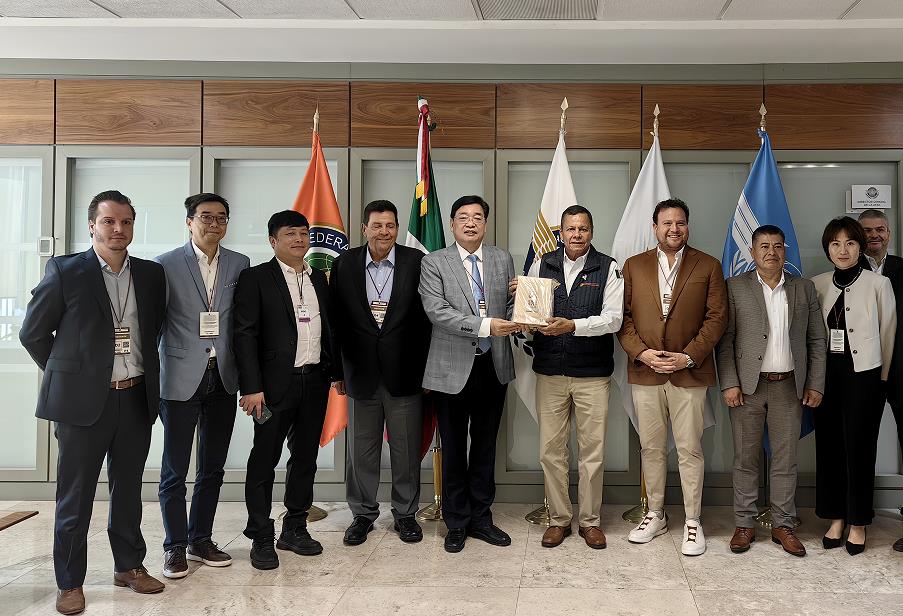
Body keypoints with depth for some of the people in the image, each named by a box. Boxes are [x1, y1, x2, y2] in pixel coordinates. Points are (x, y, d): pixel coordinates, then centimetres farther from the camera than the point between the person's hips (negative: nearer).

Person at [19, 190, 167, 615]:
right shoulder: (64, 271, -5)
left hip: (137, 399, 4)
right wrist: (68, 373, 5)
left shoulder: (151, 274, 5)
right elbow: (33, 333, 2)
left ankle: (129, 566, 30)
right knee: (75, 495, 6)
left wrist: (139, 371, 11)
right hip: (83, 400, -3)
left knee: (128, 488, 15)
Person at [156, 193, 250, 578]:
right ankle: (175, 546, 19)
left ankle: (201, 540, 27)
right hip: (181, 378, -3)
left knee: (212, 467, 13)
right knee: (175, 470, 4)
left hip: (223, 378, 4)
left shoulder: (240, 265, 7)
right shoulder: (167, 265, -3)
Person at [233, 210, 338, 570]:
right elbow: (245, 334, -9)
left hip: (314, 381, 6)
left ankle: (295, 529, 25)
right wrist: (251, 387, -16)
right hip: (276, 383, -5)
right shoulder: (256, 278, -3)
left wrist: (336, 371, 9)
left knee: (305, 457, 13)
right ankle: (262, 538, 12)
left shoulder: (319, 279, 14)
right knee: (264, 460, 2)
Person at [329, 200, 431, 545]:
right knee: (361, 449, 11)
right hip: (362, 372, 1)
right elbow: (336, 321, 4)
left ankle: (405, 513, 25)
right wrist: (339, 372, 3)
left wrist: (426, 368, -3)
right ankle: (363, 514, 26)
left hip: (404, 372, -1)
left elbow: (427, 318, -1)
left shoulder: (416, 262, -2)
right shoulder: (344, 264, 1)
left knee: (407, 449, 9)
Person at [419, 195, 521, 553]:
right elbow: (437, 311, -15)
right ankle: (457, 523, 22)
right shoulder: (434, 263, -4)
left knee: (485, 447, 14)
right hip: (452, 369, -3)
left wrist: (517, 320, -15)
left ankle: (480, 518, 27)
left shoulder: (502, 260, 8)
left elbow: (512, 305, 10)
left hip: (494, 366, 4)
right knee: (453, 449, 8)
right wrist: (485, 326, -23)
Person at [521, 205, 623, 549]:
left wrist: (573, 325, -23)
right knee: (551, 450, 7)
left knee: (592, 451, 6)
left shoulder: (608, 268, -1)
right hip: (550, 372, 2)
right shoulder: (541, 265, 7)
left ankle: (590, 521, 21)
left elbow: (613, 318, -10)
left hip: (592, 373, -2)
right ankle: (558, 519, 21)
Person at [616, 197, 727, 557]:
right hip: (645, 371, 2)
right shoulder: (634, 266, 9)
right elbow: (622, 316, 5)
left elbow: (717, 317, -1)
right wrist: (641, 352, -9)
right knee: (651, 448, 10)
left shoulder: (708, 267, 4)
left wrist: (688, 356, -11)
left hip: (689, 373, -2)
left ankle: (692, 521, 14)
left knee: (690, 449, 2)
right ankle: (655, 516, 24)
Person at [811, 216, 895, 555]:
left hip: (863, 375, -3)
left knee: (859, 448, 1)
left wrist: (880, 376, 7)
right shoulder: (817, 285, 5)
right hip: (826, 375, 3)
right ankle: (836, 517, 20)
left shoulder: (878, 283, -4)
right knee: (829, 445, 7)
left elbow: (887, 334, 2)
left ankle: (858, 523, 15)